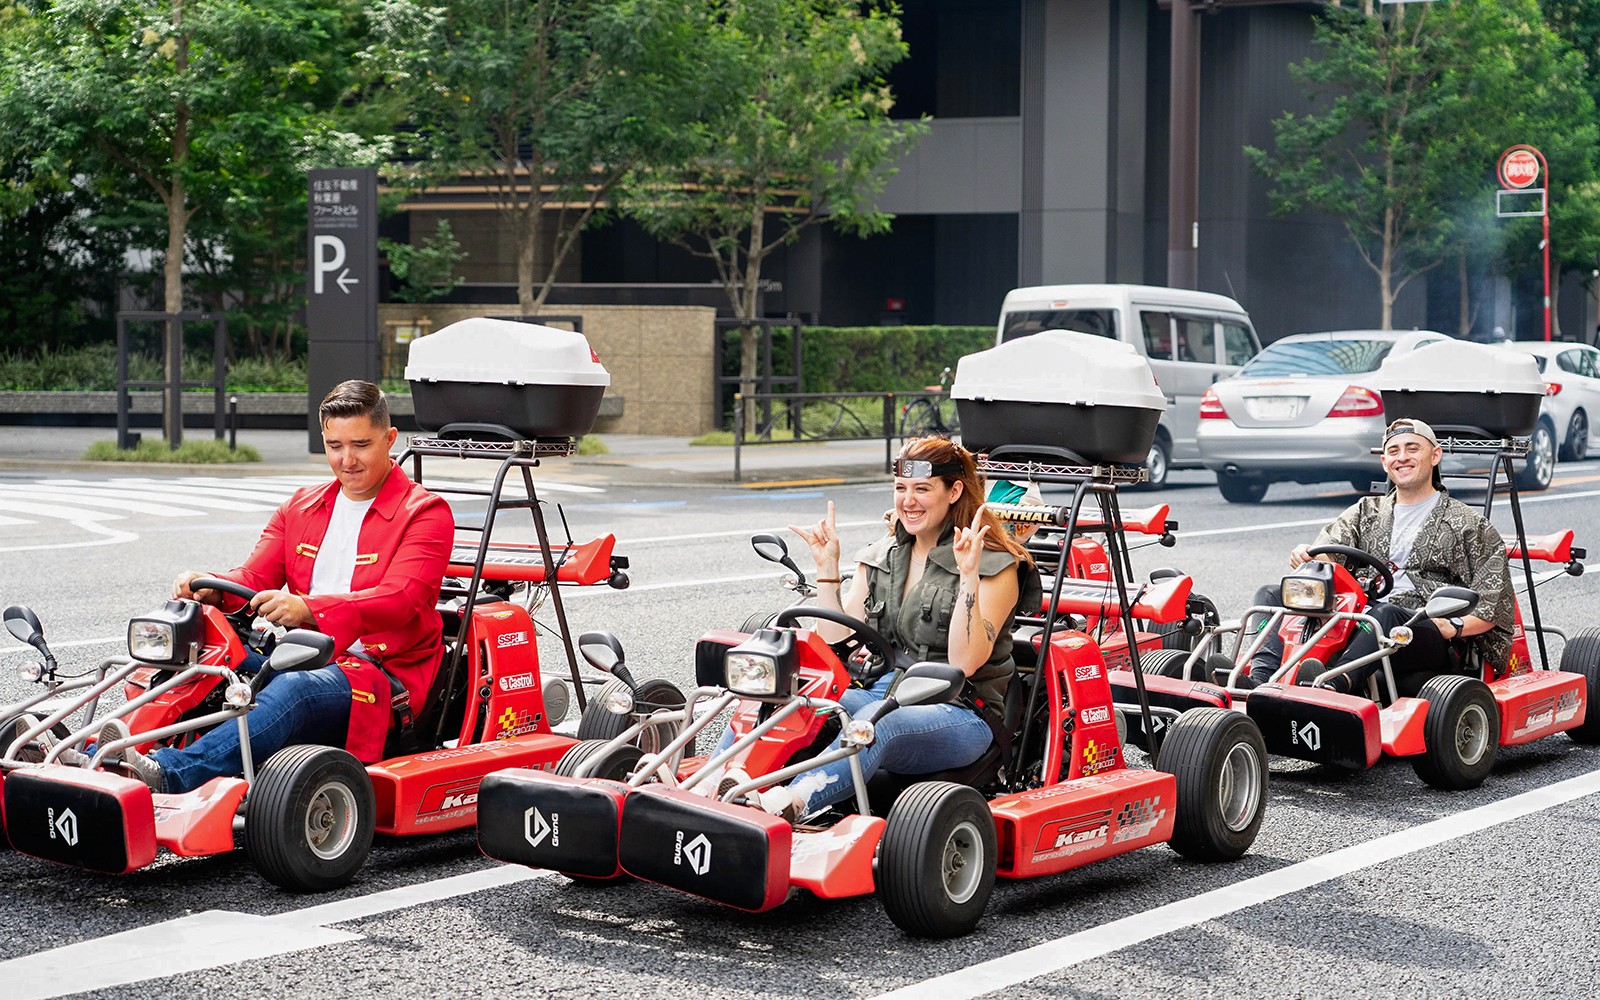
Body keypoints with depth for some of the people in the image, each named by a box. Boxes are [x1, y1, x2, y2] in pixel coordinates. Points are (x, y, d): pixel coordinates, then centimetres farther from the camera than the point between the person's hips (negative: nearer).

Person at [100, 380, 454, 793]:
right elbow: (255, 578, 11)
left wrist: (307, 609, -34)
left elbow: (398, 601, -18)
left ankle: (170, 774, -58)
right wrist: (209, 587, -14)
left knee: (294, 688, -38)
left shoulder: (425, 513, -2)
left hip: (382, 677, -6)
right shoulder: (301, 507, 18)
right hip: (302, 659, 7)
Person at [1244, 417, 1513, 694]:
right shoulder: (1366, 511, 26)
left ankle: (1332, 684, -65)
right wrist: (1306, 556, -17)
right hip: (1359, 624, 5)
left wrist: (1454, 627, -13)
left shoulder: (1469, 524, 13)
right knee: (1273, 596, -16)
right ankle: (1260, 682, -42)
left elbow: (1495, 607, 7)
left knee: (1385, 613, -39)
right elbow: (1328, 552, 8)